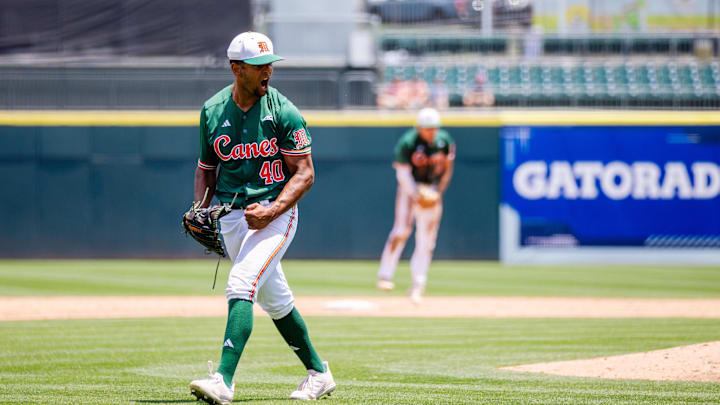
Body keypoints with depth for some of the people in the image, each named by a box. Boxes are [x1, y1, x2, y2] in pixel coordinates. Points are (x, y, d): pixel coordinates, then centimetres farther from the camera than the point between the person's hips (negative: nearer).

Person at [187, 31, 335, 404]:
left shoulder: (283, 112, -9)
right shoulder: (212, 111, 4)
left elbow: (305, 173, -9)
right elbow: (206, 167, 16)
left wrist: (272, 212, -22)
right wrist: (200, 210, -2)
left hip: (275, 213, -5)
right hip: (231, 217, 5)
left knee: (241, 286, -23)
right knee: (274, 300, 15)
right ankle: (318, 373, 32)